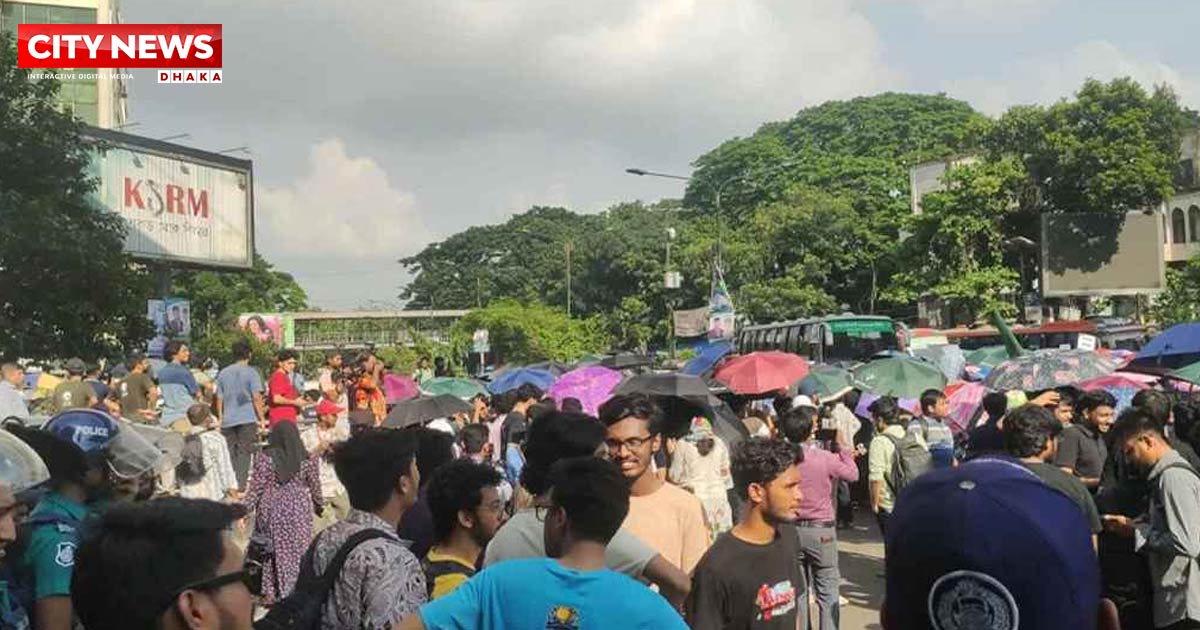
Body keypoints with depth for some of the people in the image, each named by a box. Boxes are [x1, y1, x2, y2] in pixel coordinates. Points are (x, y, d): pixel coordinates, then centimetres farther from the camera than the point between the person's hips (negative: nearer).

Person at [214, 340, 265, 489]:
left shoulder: (223, 373, 8)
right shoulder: (251, 372, -5)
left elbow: (219, 399, 11)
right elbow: (257, 398, -8)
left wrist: (220, 419, 19)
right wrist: (261, 419, -3)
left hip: (228, 420, 4)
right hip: (247, 419, -4)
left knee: (230, 454, 10)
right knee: (244, 453, -2)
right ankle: (240, 486, -7)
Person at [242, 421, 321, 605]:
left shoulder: (264, 458, -9)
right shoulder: (307, 460, -3)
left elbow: (256, 488, -8)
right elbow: (315, 487, 6)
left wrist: (244, 509, -1)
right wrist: (318, 504, 23)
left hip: (272, 510, -1)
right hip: (299, 511, 1)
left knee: (272, 550, 10)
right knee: (298, 551, 8)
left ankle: (270, 593, 13)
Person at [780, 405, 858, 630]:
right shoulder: (825, 458, -15)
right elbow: (852, 474, 1)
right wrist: (843, 446, 14)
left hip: (792, 529, 3)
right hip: (821, 529, -3)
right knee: (827, 591, 6)